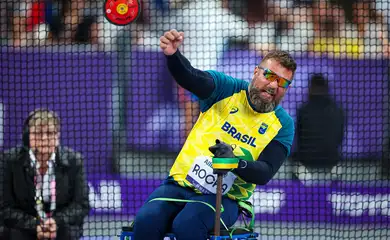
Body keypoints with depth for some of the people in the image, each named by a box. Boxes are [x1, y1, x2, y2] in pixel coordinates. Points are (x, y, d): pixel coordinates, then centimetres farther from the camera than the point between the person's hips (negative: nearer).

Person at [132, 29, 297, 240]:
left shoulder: (283, 124, 1)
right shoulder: (228, 89, 1)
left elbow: (265, 173, -8)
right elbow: (190, 78, -18)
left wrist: (237, 162, -30)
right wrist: (173, 55, -41)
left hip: (224, 198, -1)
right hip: (181, 183, 2)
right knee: (146, 220, -27)